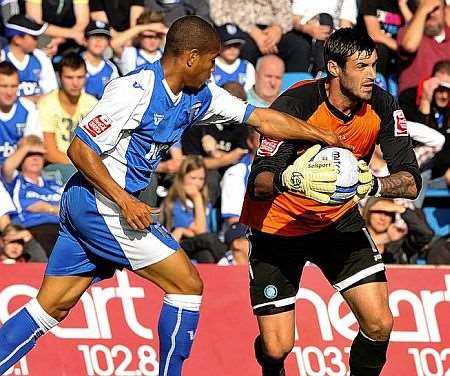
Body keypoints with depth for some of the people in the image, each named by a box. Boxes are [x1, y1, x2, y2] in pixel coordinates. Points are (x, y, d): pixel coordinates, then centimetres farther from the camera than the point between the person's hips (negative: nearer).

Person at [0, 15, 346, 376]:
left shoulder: (198, 96, 7)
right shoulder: (135, 90, -19)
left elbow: (262, 118, 11)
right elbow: (80, 148, -19)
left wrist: (327, 137, 8)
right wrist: (124, 201, -23)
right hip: (102, 202, -9)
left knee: (53, 307, 8)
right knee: (188, 285, -4)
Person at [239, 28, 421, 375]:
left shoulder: (382, 107, -15)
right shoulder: (294, 105, -27)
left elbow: (411, 183, -18)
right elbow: (257, 184, -30)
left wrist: (373, 185, -40)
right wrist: (287, 181, -54)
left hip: (339, 219, 4)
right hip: (278, 225, -4)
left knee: (379, 323, -11)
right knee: (277, 347, -4)